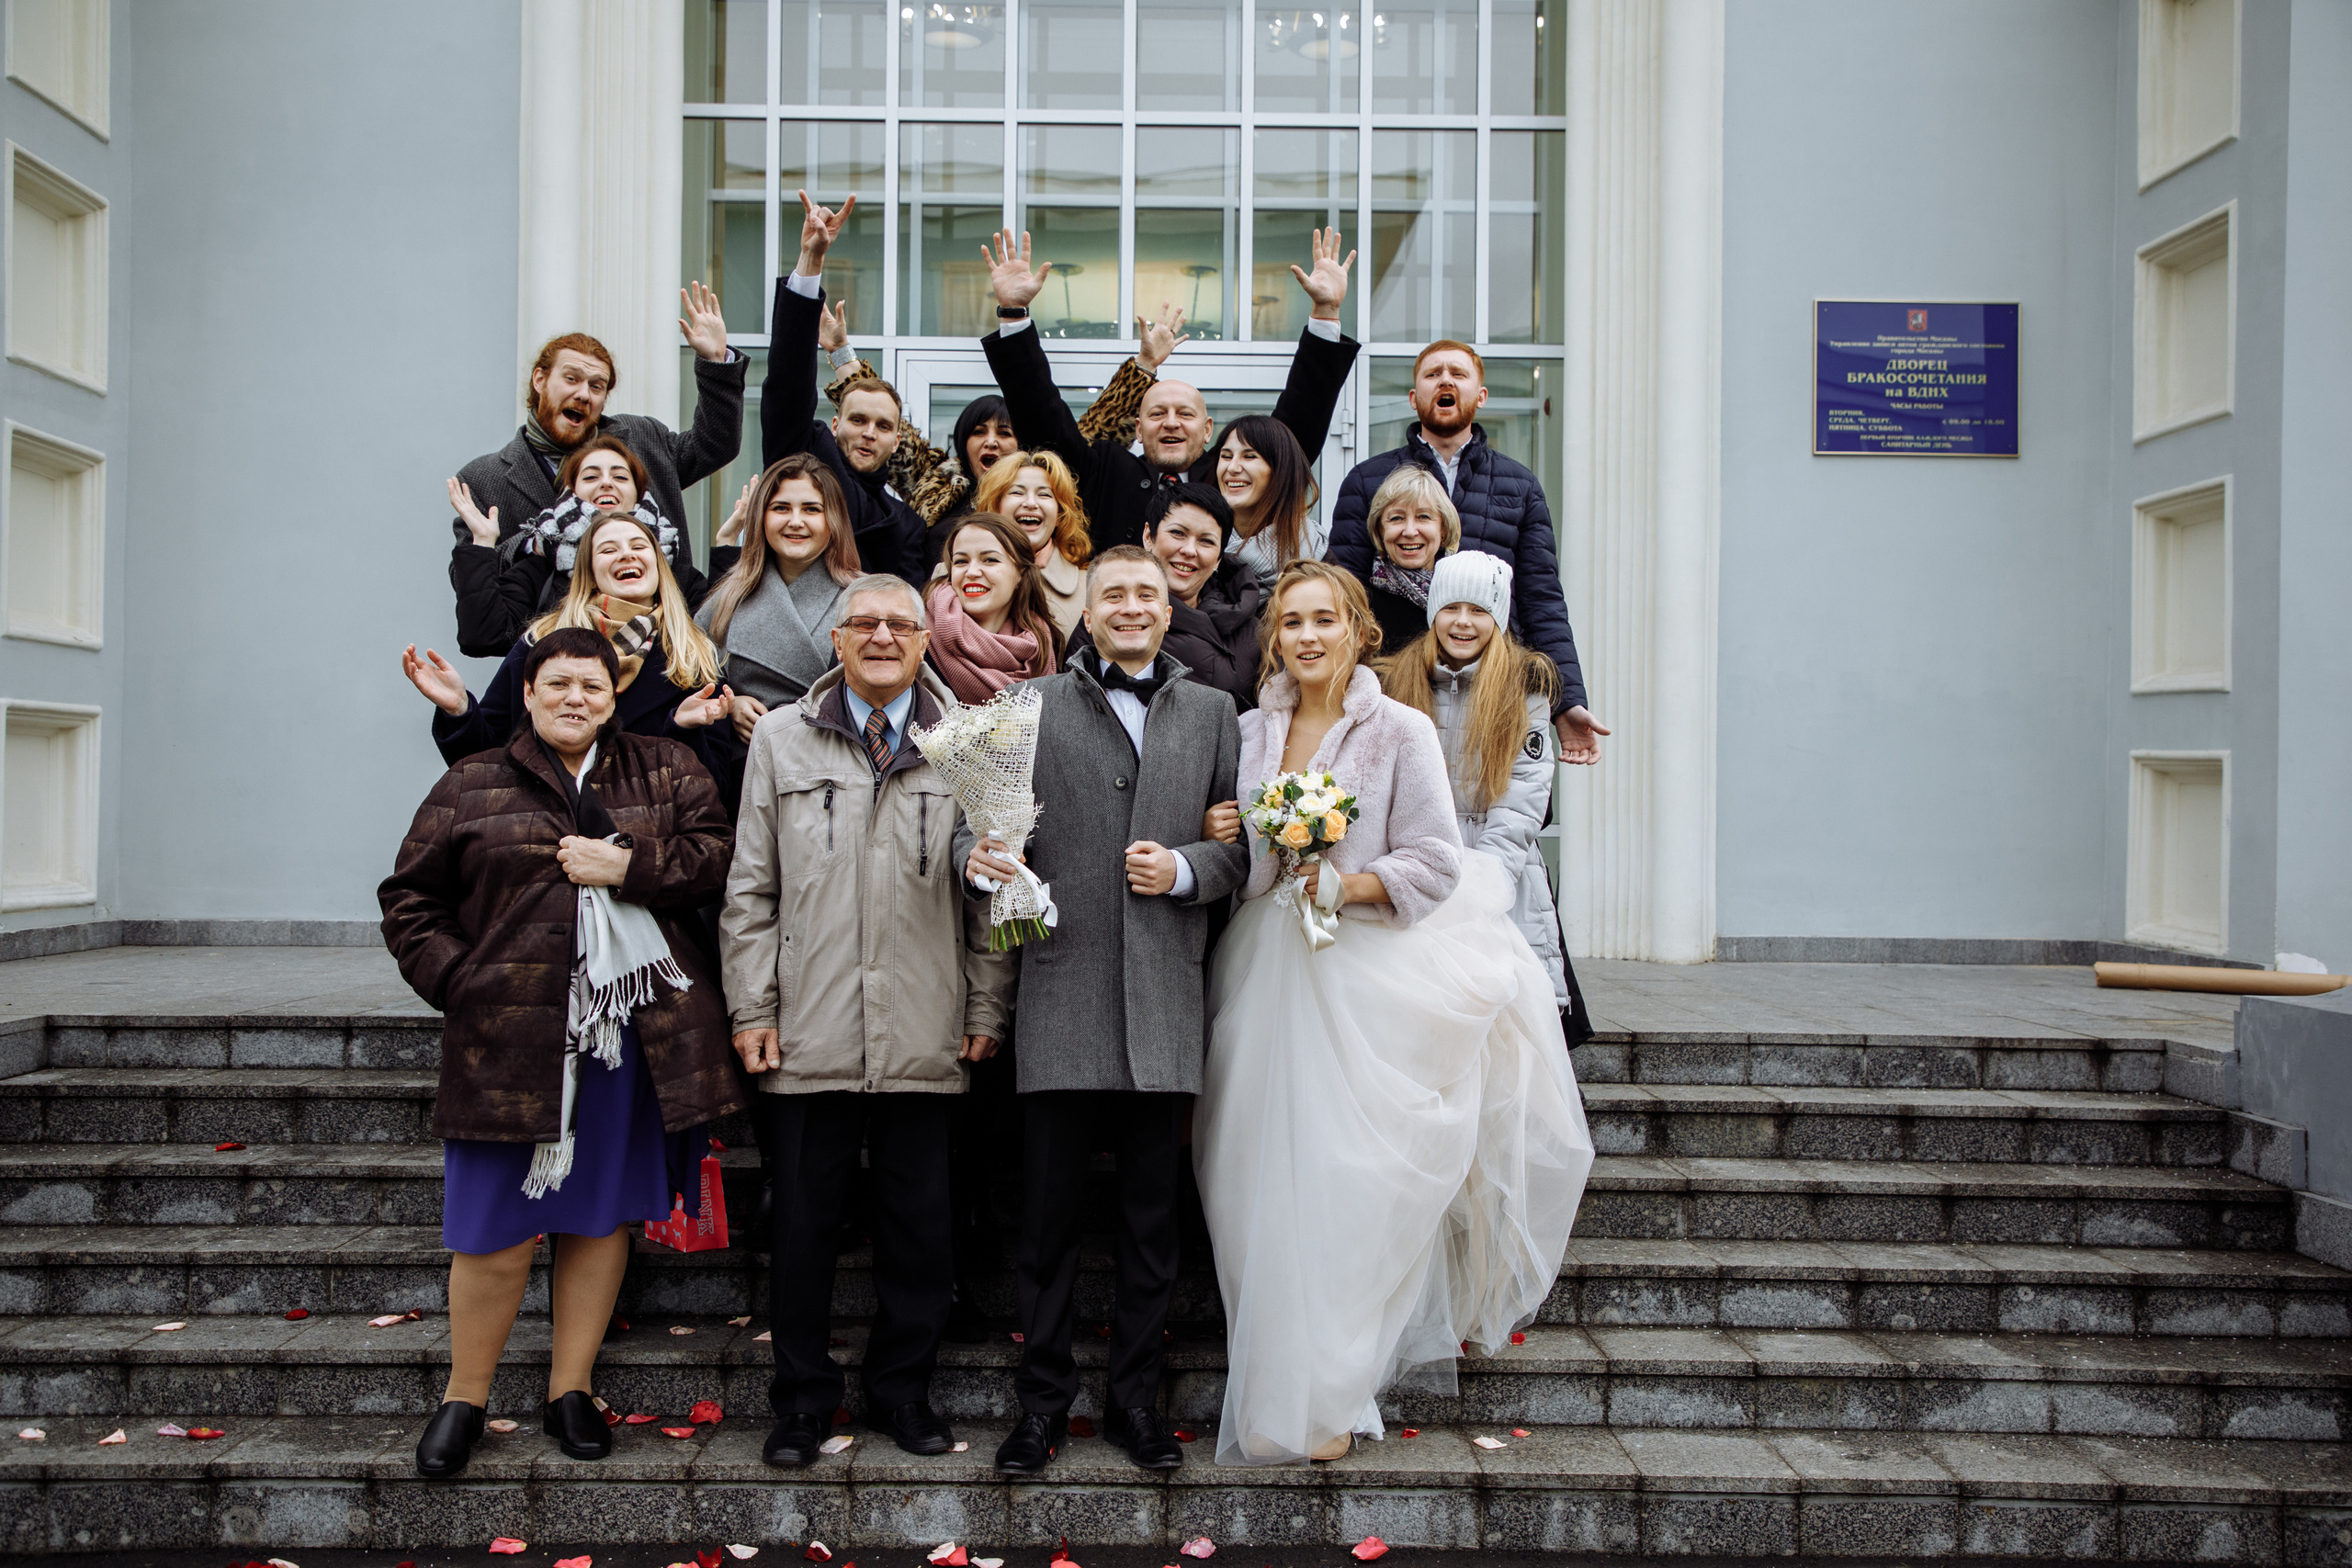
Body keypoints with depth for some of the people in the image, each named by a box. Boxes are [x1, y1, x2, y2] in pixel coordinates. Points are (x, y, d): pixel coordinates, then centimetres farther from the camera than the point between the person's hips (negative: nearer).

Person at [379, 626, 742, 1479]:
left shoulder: (663, 769, 10)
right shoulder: (471, 786, 8)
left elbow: (718, 856, 1)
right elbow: (409, 898, 9)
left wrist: (627, 866, -12)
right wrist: (456, 980, -3)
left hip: (636, 1033, 2)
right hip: (513, 1037, -1)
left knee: (603, 1215, 10)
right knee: (498, 1227, 1)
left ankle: (570, 1390, 24)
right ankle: (464, 1397, 21)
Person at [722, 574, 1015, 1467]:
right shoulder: (781, 739, 8)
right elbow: (750, 889, 7)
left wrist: (988, 1009, 3)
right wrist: (752, 1009, 2)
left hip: (924, 1041, 0)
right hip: (806, 1038, 0)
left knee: (920, 1226, 8)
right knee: (803, 1223, 8)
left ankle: (902, 1394, 26)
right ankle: (803, 1401, 25)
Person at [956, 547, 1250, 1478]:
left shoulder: (1212, 712, 14)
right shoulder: (1032, 707, 9)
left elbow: (1245, 843, 11)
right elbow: (981, 816, 4)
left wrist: (1187, 869, -7)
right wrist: (978, 859, -17)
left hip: (1166, 995, 2)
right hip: (1062, 991, -1)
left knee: (1152, 1213, 9)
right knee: (1051, 1206, 4)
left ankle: (1136, 1399, 24)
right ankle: (1042, 1401, 20)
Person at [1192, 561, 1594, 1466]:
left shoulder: (1401, 732, -2)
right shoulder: (1251, 732, 10)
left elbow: (1436, 864, -6)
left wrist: (1346, 885, -17)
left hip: (1364, 979, -4)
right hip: (1267, 976, 4)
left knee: (1347, 1184, -3)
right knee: (1267, 1180, 4)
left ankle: (1328, 1397, 11)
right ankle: (1274, 1381, 18)